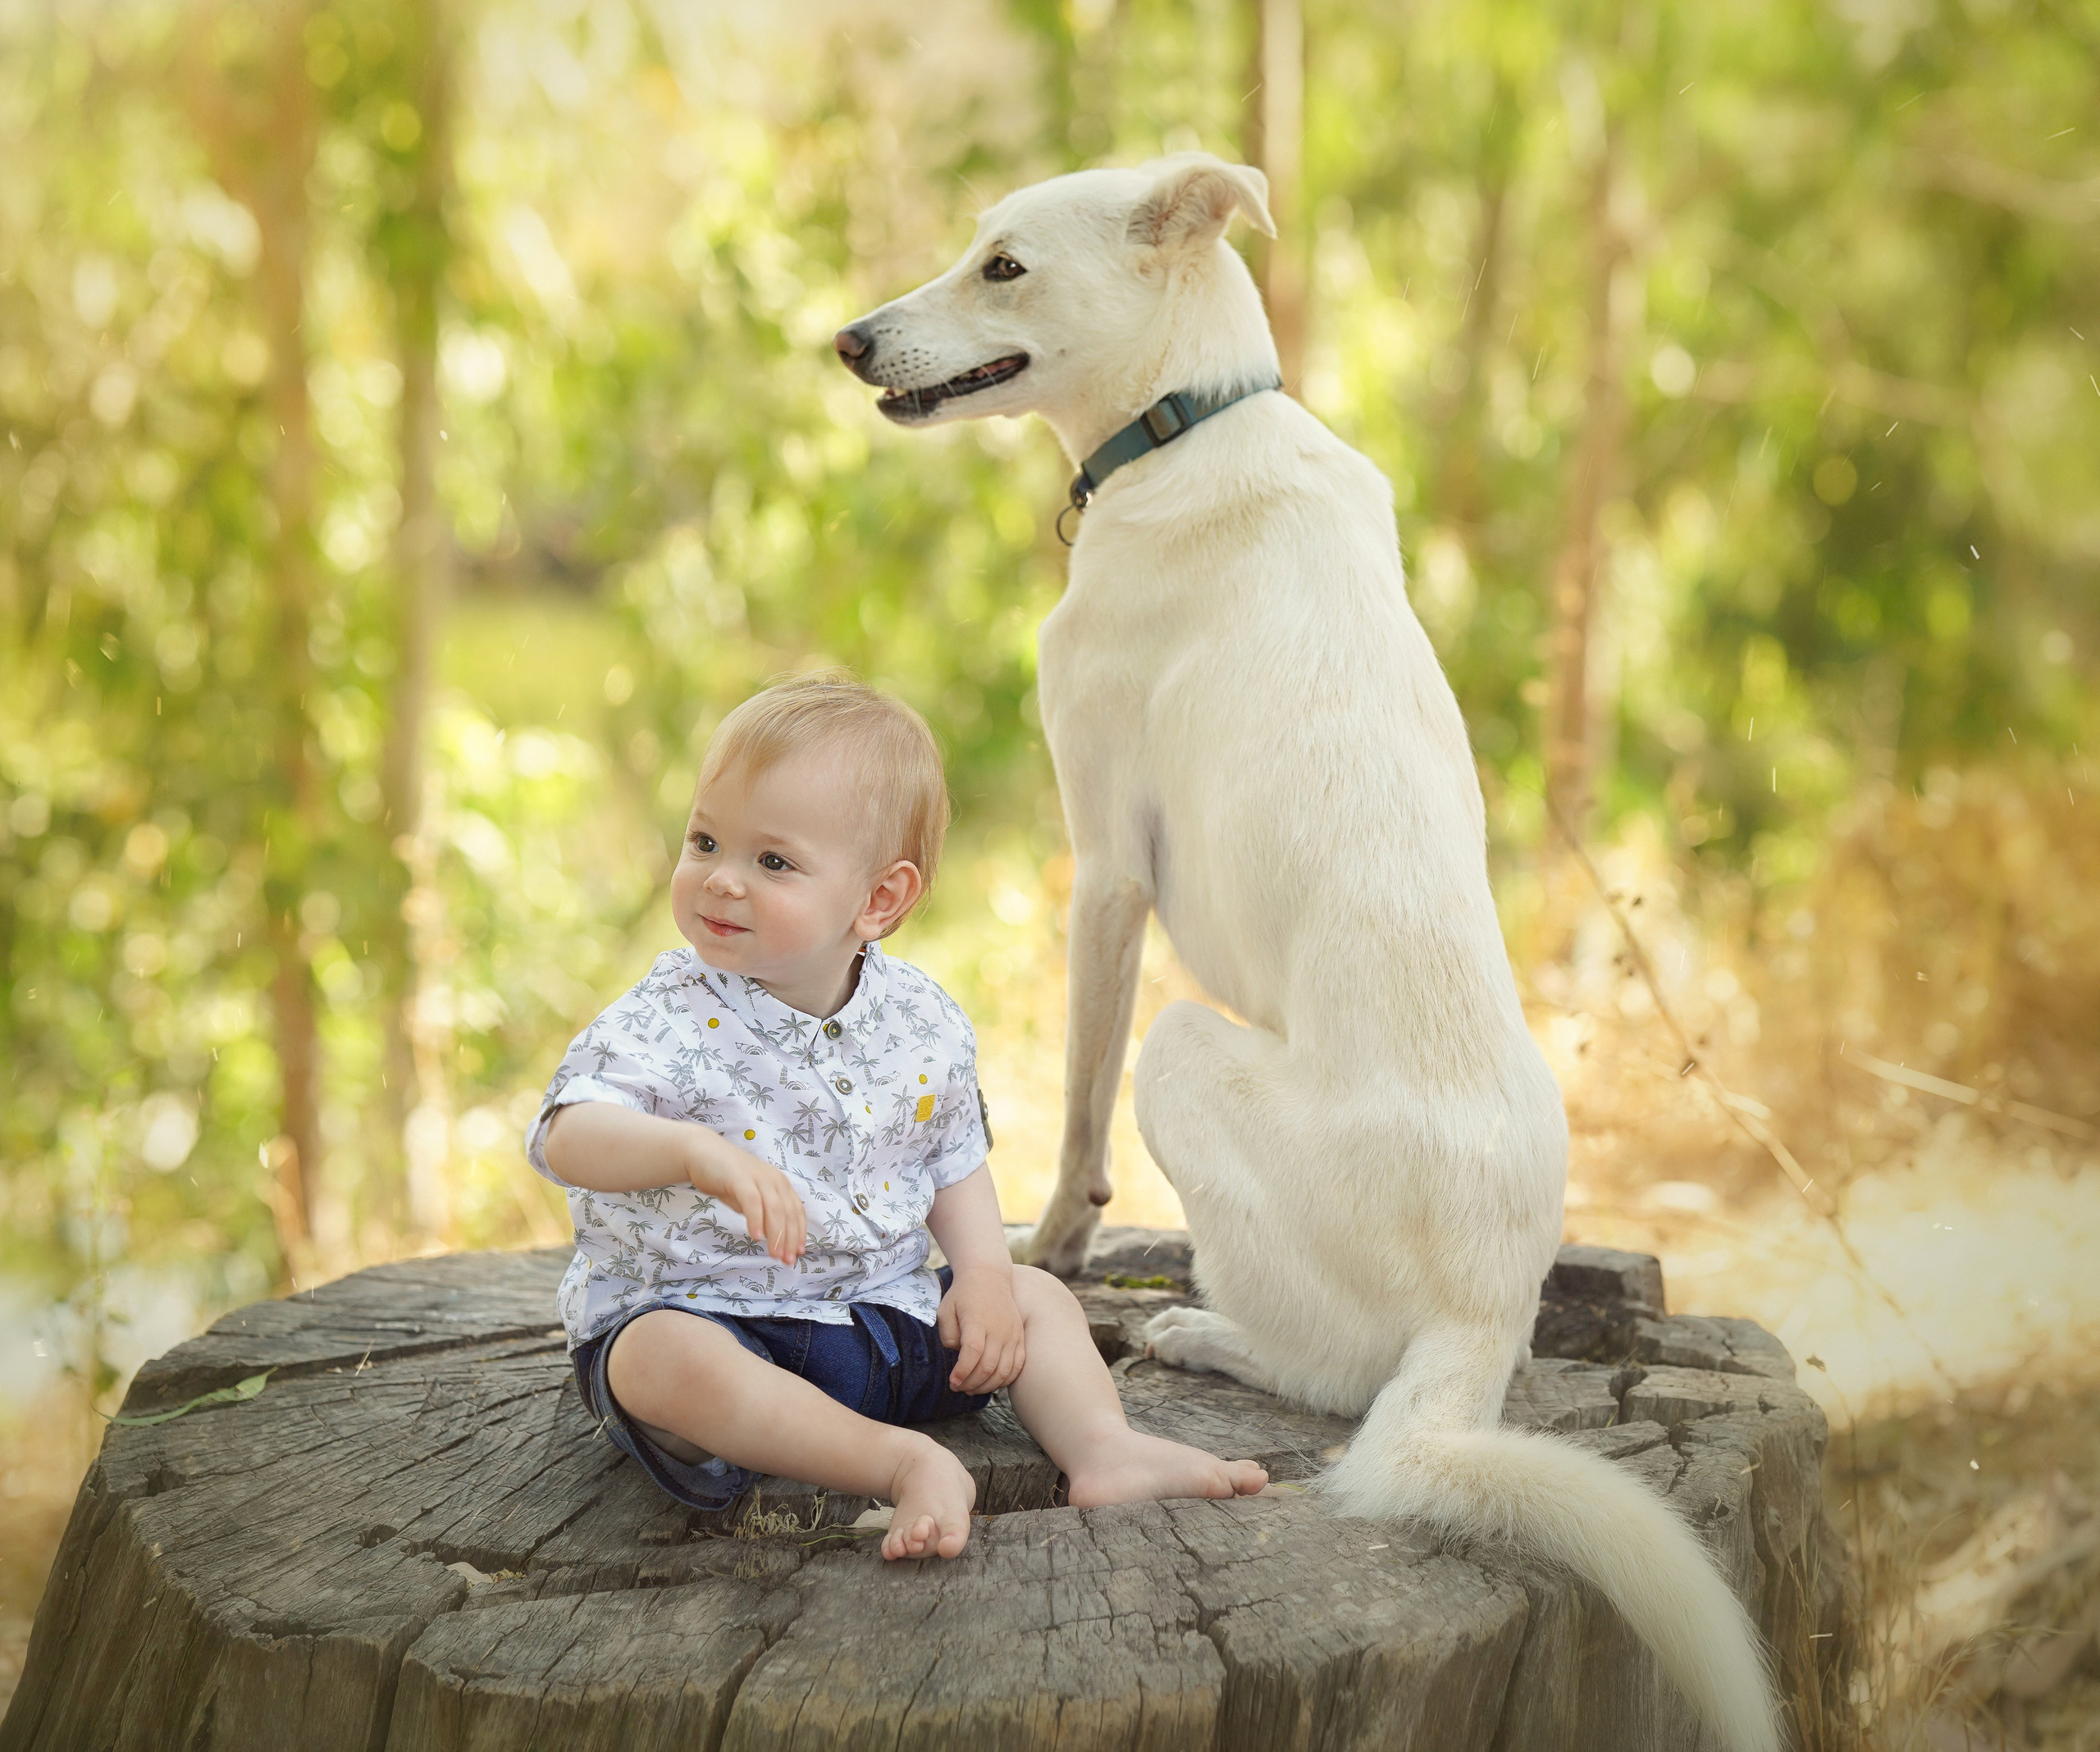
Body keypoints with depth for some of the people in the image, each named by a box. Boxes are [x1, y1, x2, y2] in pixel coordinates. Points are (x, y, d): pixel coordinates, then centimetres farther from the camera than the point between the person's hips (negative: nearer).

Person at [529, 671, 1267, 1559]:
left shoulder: (923, 1024, 0)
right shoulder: (669, 1019, -15)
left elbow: (954, 1165, 13)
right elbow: (569, 1136, -30)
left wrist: (984, 1271, -4)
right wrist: (695, 1151, -48)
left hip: (883, 1312, 5)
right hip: (698, 1310, -5)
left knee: (1038, 1296, 3)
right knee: (667, 1356, -37)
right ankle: (905, 1463, -37)